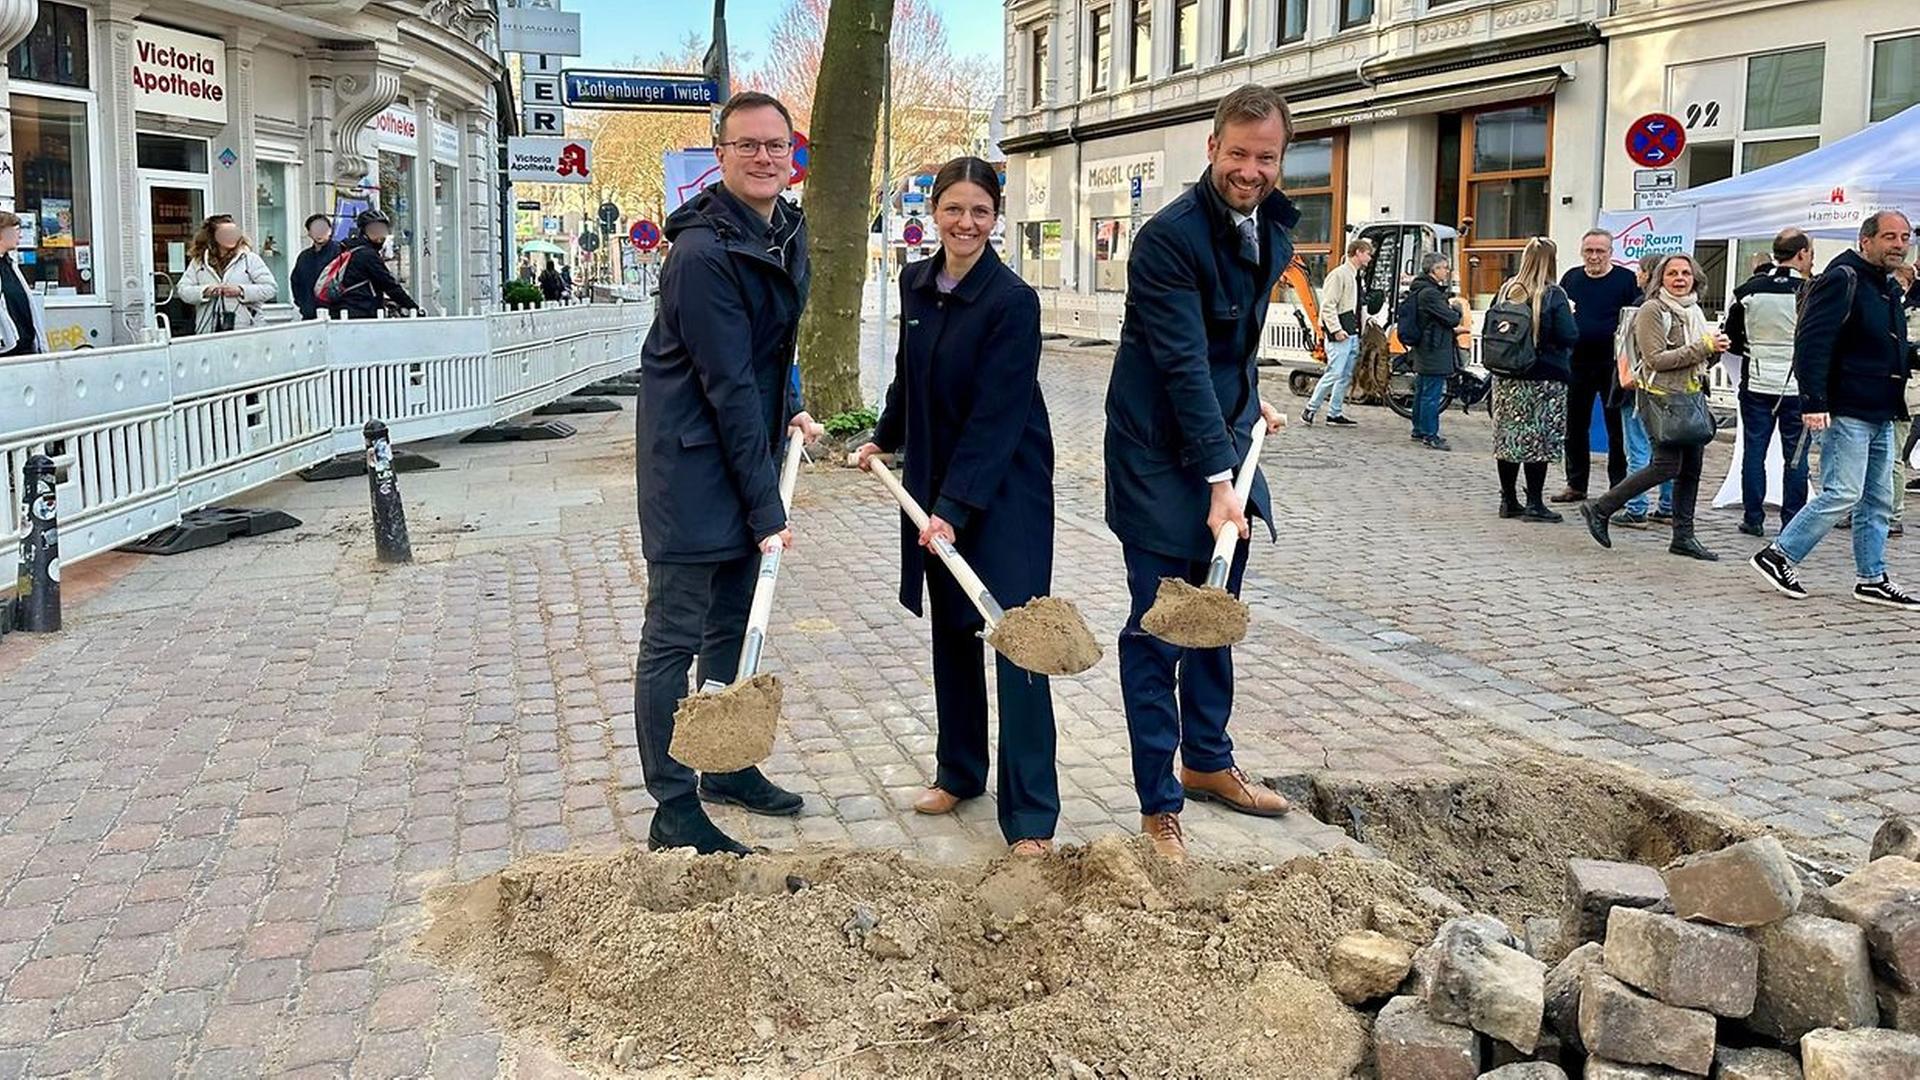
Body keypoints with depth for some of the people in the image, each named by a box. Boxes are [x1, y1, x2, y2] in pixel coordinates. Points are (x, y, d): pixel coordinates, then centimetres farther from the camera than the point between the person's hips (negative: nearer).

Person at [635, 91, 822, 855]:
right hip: (693, 461, -9)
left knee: (733, 624, 19)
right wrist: (766, 509, -22)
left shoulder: (789, 231, 7)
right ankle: (674, 811, 8)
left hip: (747, 450, 9)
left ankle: (728, 767, 34)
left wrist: (789, 411, 15)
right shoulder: (703, 253, -22)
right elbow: (728, 388, -24)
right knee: (674, 636, -1)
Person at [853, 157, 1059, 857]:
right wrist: (883, 437, 31)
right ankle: (959, 771, 30)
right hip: (935, 478, 7)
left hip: (1005, 489, -7)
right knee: (950, 629, 15)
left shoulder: (1012, 301, -17)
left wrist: (956, 508, -24)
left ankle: (1031, 815, -4)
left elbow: (997, 415, -21)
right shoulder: (916, 284, 4)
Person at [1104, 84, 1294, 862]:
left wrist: (1252, 399, 17)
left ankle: (1208, 761, 36)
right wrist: (1217, 479, -29)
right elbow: (1183, 363, -26)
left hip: (1225, 439, 8)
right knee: (1158, 630, -2)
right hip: (1160, 455, -8)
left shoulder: (1274, 227, 6)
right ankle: (1160, 807, 6)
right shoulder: (1171, 236, -20)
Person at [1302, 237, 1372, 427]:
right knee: (1334, 373, -10)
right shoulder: (1339, 275, -12)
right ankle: (1311, 409, 1)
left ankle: (1335, 413, 15)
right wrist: (1336, 330, -19)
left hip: (1353, 335, 9)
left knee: (1346, 376, 9)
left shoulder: (1356, 277, 17)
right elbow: (1328, 306, -17)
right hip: (1340, 335, -9)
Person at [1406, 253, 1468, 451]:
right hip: (1435, 353, -11)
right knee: (1432, 395, -8)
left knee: (1422, 392, 17)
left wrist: (1450, 307, 5)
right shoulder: (1430, 293, -19)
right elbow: (1453, 320, -18)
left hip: (1422, 351, 11)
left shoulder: (1419, 290, 13)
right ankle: (1430, 436, -6)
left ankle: (1419, 430, 25)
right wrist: (1458, 309, 1)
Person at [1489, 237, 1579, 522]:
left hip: (1507, 377, 5)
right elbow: (1569, 336, -13)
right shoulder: (1554, 296, -10)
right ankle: (1534, 503, 1)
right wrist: (1569, 314, 4)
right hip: (1544, 379, -5)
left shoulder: (1507, 291, 3)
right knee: (1539, 440, 0)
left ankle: (1508, 501, 15)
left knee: (1508, 436, 10)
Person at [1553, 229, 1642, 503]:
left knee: (1618, 428, 2)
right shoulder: (1571, 278, 11)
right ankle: (1576, 485, 18)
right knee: (1575, 426, 9)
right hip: (1577, 364, 4)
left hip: (1613, 365, -4)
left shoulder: (1626, 280, -1)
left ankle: (1619, 486, 8)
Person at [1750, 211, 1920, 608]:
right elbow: (1811, 341, -20)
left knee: (1878, 501, 11)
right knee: (1842, 495, -11)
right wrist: (1814, 401, -26)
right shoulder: (1843, 280, -11)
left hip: (1881, 415, 9)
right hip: (1847, 412, -9)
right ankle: (1778, 556, 0)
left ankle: (1873, 579, 18)